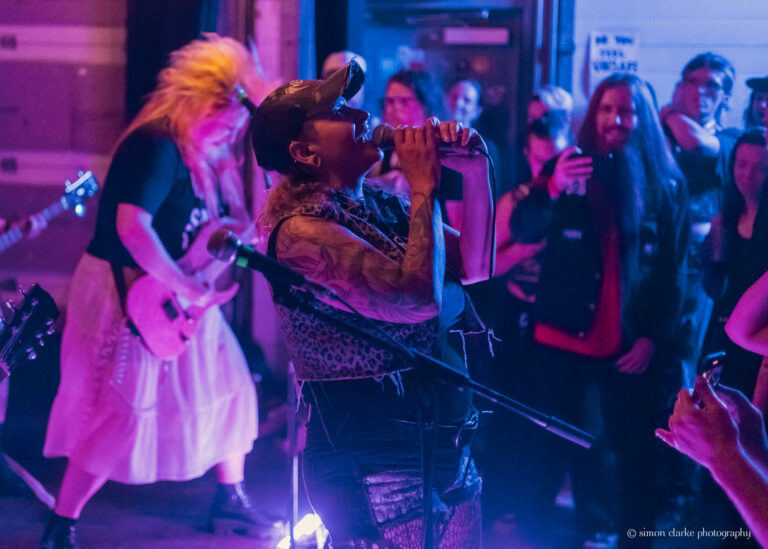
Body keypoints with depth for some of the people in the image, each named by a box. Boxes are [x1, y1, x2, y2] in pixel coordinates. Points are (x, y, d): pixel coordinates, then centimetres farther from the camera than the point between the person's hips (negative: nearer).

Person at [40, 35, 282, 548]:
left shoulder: (201, 156, 7)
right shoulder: (157, 145, -22)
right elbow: (132, 226, -33)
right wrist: (186, 287, -30)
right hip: (126, 295, -9)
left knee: (227, 386, 12)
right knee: (120, 416, -7)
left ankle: (231, 500, 28)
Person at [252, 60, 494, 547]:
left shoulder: (383, 205, 9)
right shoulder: (302, 228, -17)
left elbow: (474, 265, 10)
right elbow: (417, 297, -28)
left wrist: (476, 172, -1)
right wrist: (424, 187, -17)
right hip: (373, 457, -8)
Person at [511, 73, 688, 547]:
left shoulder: (667, 184, 2)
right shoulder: (568, 167, 2)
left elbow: (674, 270, 5)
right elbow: (523, 231, -9)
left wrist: (655, 336, -5)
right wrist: (552, 189, -29)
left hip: (631, 343, 0)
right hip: (564, 334, 0)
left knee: (633, 449, 1)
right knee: (554, 442, 6)